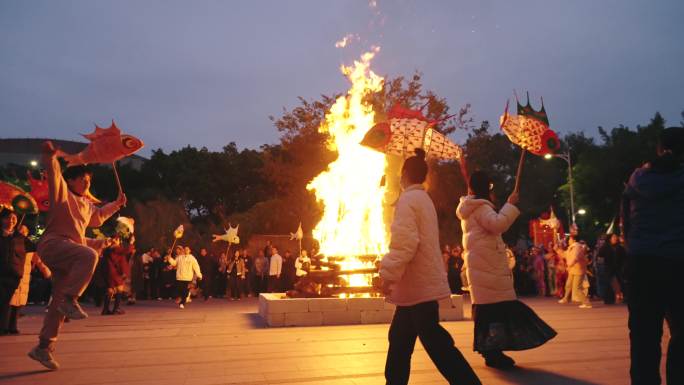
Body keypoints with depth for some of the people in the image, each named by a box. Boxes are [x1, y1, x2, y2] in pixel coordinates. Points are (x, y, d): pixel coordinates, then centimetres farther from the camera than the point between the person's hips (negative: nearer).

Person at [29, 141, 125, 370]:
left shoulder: (86, 204, 25)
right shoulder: (63, 193, 3)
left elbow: (98, 216, 45)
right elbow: (54, 176, -17)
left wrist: (117, 204, 41)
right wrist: (50, 157, -35)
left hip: (69, 255, 8)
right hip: (54, 244, -8)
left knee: (59, 303, 6)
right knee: (89, 255, -38)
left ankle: (43, 347, 12)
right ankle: (70, 300, -35)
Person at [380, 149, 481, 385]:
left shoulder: (408, 199, -13)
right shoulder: (424, 199, 17)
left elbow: (404, 242, -24)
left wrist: (388, 274, -21)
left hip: (418, 285, -10)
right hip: (423, 281, 10)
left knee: (434, 341, -6)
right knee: (399, 338, 16)